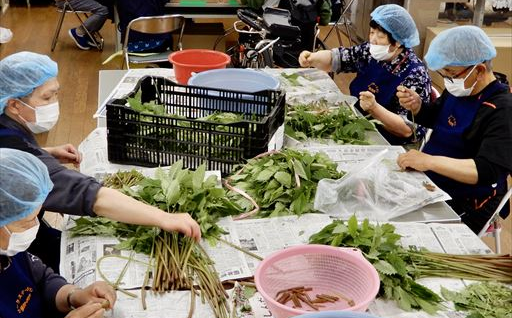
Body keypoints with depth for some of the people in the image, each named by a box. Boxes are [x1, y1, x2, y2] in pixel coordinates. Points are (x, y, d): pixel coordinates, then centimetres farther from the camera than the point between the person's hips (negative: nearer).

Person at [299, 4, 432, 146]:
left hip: (387, 144, -7)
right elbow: (336, 58, 5)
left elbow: (408, 130, -25)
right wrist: (312, 58, -17)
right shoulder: (372, 52, -2)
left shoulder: (415, 75, -22)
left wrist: (373, 108, -38)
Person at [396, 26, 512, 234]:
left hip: (466, 207, -8)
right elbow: (434, 119, 22)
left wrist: (429, 161, -35)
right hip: (428, 183, 8)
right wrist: (417, 106, 0)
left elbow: (488, 171, -30)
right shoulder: (458, 90, 3)